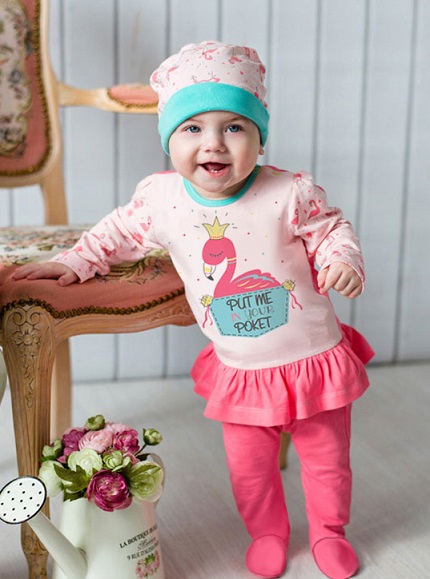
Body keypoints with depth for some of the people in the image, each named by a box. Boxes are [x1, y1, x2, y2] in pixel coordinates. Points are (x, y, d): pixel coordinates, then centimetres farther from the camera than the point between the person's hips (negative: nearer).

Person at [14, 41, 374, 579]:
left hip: (314, 359, -1)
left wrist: (343, 260, -22)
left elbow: (330, 228, -3)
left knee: (326, 456, 17)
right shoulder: (160, 198, -10)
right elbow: (120, 232, 8)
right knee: (249, 465, 15)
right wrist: (73, 261, 3)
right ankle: (267, 532, 45)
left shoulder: (289, 193, -17)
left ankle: (328, 529, 46)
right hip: (239, 371, 2)